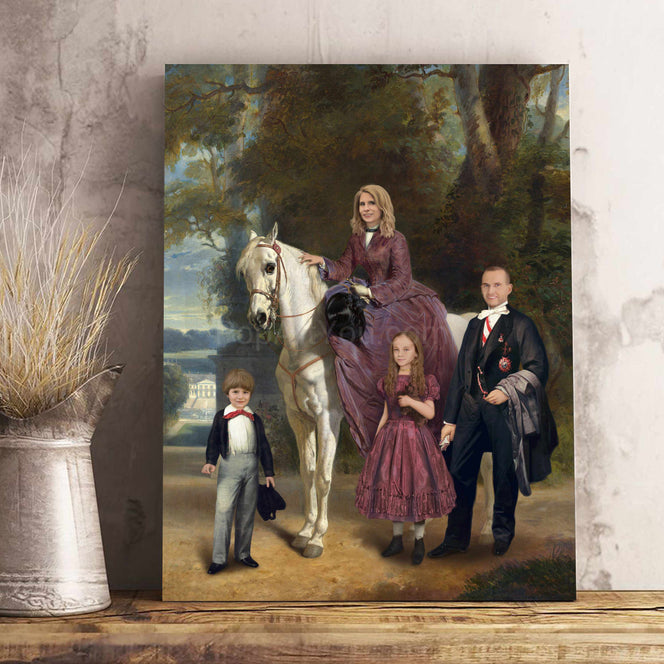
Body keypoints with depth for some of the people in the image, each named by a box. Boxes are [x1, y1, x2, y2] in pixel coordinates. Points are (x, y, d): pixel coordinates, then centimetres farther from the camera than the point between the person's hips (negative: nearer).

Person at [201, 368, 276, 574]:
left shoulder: (254, 419, 9)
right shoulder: (221, 417, 4)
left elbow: (264, 445, 12)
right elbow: (214, 441, -1)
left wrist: (269, 472, 8)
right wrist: (210, 461, -18)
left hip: (251, 467, 3)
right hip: (230, 466, -3)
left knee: (247, 513, 10)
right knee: (223, 510, -6)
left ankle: (243, 553, 22)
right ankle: (219, 558, 1)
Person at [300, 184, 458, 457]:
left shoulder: (395, 240, -9)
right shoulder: (356, 240, 10)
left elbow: (401, 281, -12)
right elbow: (344, 269, 6)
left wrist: (370, 292, -21)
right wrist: (323, 263, -12)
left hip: (403, 302, -6)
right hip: (376, 303, 6)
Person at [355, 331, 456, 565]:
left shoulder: (425, 381, -2)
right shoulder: (387, 382, 8)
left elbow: (430, 413, -6)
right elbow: (386, 414, 13)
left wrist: (411, 401, -20)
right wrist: (376, 439, 10)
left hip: (415, 438, -3)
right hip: (390, 437, 3)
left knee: (417, 484, -2)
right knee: (392, 486, 6)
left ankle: (419, 541, 12)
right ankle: (397, 538, 20)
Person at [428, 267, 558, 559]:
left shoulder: (521, 324, 0)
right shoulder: (475, 324, 16)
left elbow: (538, 367, -6)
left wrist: (508, 390, -20)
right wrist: (450, 419, 12)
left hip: (503, 409, -4)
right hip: (471, 408, 5)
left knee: (505, 474, 6)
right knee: (460, 472, 4)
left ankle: (502, 534, 26)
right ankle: (456, 537, 16)